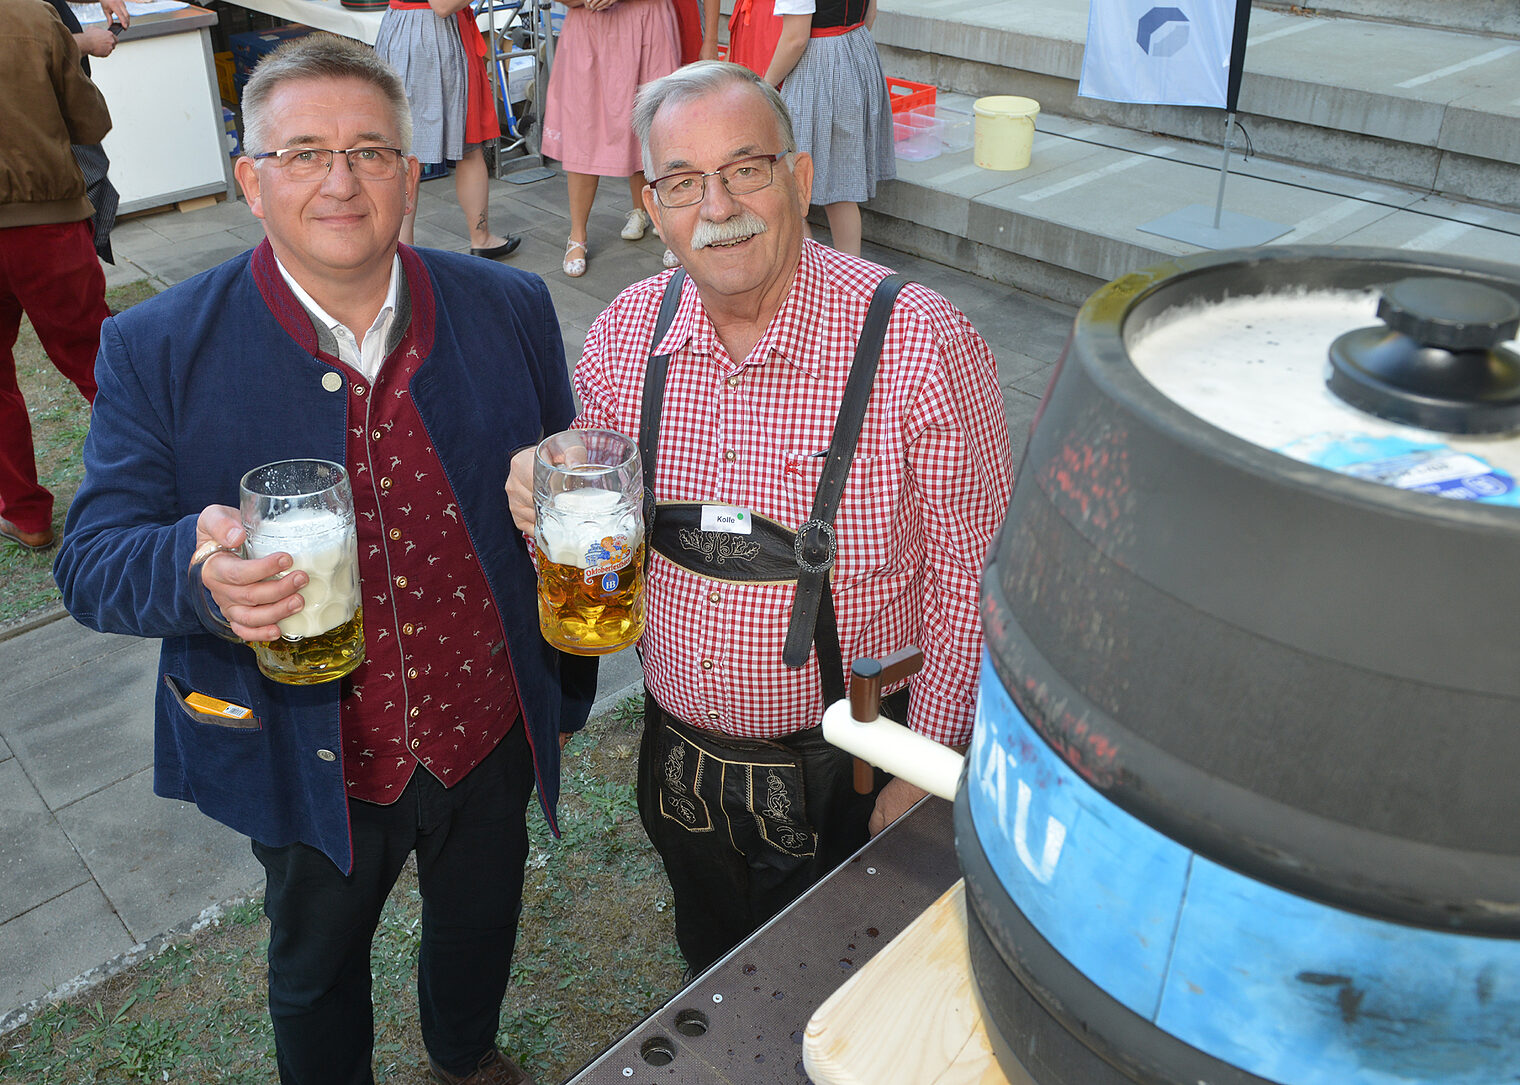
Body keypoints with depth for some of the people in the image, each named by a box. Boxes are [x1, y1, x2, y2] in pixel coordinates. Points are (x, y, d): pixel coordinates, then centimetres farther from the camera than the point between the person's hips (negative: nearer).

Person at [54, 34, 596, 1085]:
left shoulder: (510, 308, -9)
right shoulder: (159, 349, -15)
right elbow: (92, 561, -14)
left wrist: (567, 687, 7)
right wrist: (199, 569, -38)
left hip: (492, 733, 3)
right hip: (310, 762, -2)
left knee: (480, 929, 28)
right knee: (316, 970, 24)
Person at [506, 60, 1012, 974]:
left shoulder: (920, 344, -22)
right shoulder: (631, 330, -8)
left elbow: (970, 582, -16)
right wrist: (548, 497, -18)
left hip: (844, 780, -4)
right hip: (679, 755, 5)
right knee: (712, 975, 31)